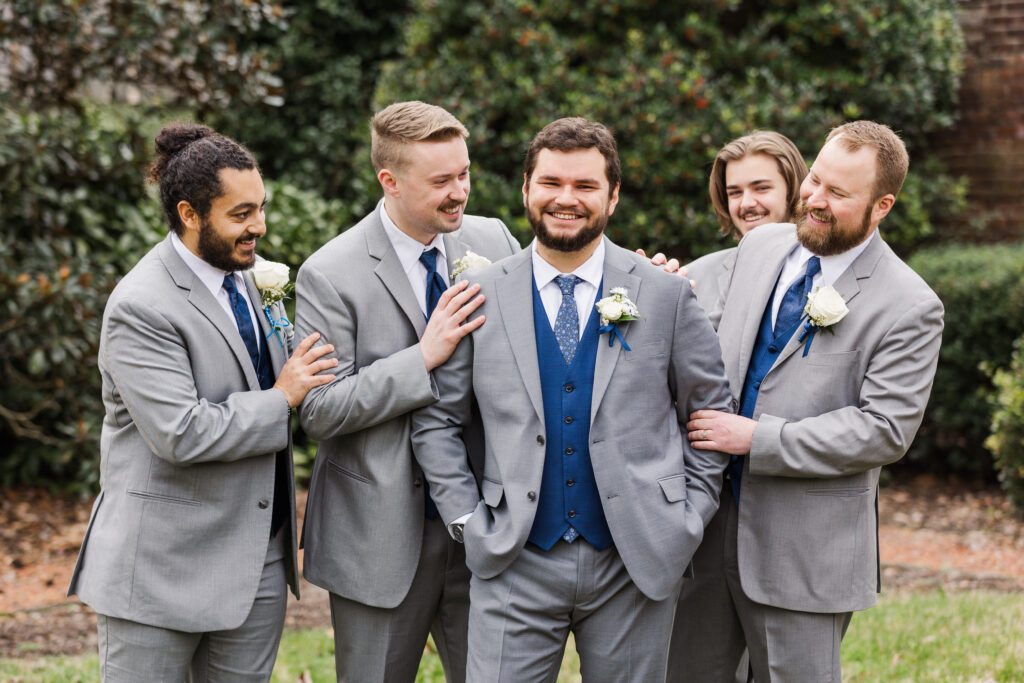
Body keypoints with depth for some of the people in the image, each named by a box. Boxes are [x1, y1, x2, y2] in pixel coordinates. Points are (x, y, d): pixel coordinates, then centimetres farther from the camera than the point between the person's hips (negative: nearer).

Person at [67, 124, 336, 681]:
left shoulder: (246, 277, 10)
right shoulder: (140, 308, -17)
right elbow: (179, 435, -25)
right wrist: (280, 400, -15)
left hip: (259, 561, 7)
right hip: (162, 567, -7)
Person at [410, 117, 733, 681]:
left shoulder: (667, 295, 2)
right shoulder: (480, 296, 2)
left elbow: (711, 414, 8)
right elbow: (437, 420, 7)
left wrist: (688, 518, 2)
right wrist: (467, 518, -1)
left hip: (636, 565, 0)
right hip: (514, 567, 0)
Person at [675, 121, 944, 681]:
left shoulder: (910, 308, -12)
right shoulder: (760, 247, 7)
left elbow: (885, 429, -18)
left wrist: (757, 440, -19)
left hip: (806, 547, -5)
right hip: (710, 527, 6)